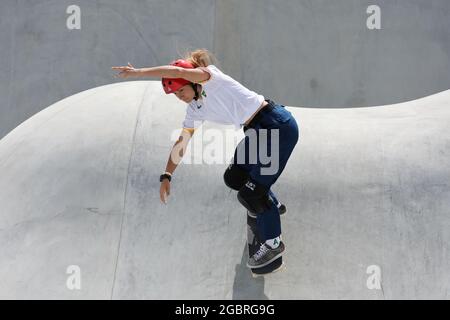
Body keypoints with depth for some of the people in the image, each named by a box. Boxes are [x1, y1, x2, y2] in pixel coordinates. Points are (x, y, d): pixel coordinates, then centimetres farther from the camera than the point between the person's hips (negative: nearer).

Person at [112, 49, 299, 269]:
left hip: (278, 126, -9)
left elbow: (177, 71, -30)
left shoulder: (211, 77, -13)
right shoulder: (195, 110, 11)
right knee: (234, 178, 17)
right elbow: (181, 143, 16)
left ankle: (273, 243, 10)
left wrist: (137, 72, -27)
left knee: (250, 193, -6)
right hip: (258, 131, 9)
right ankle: (270, 205, 42)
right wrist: (167, 176, 10)